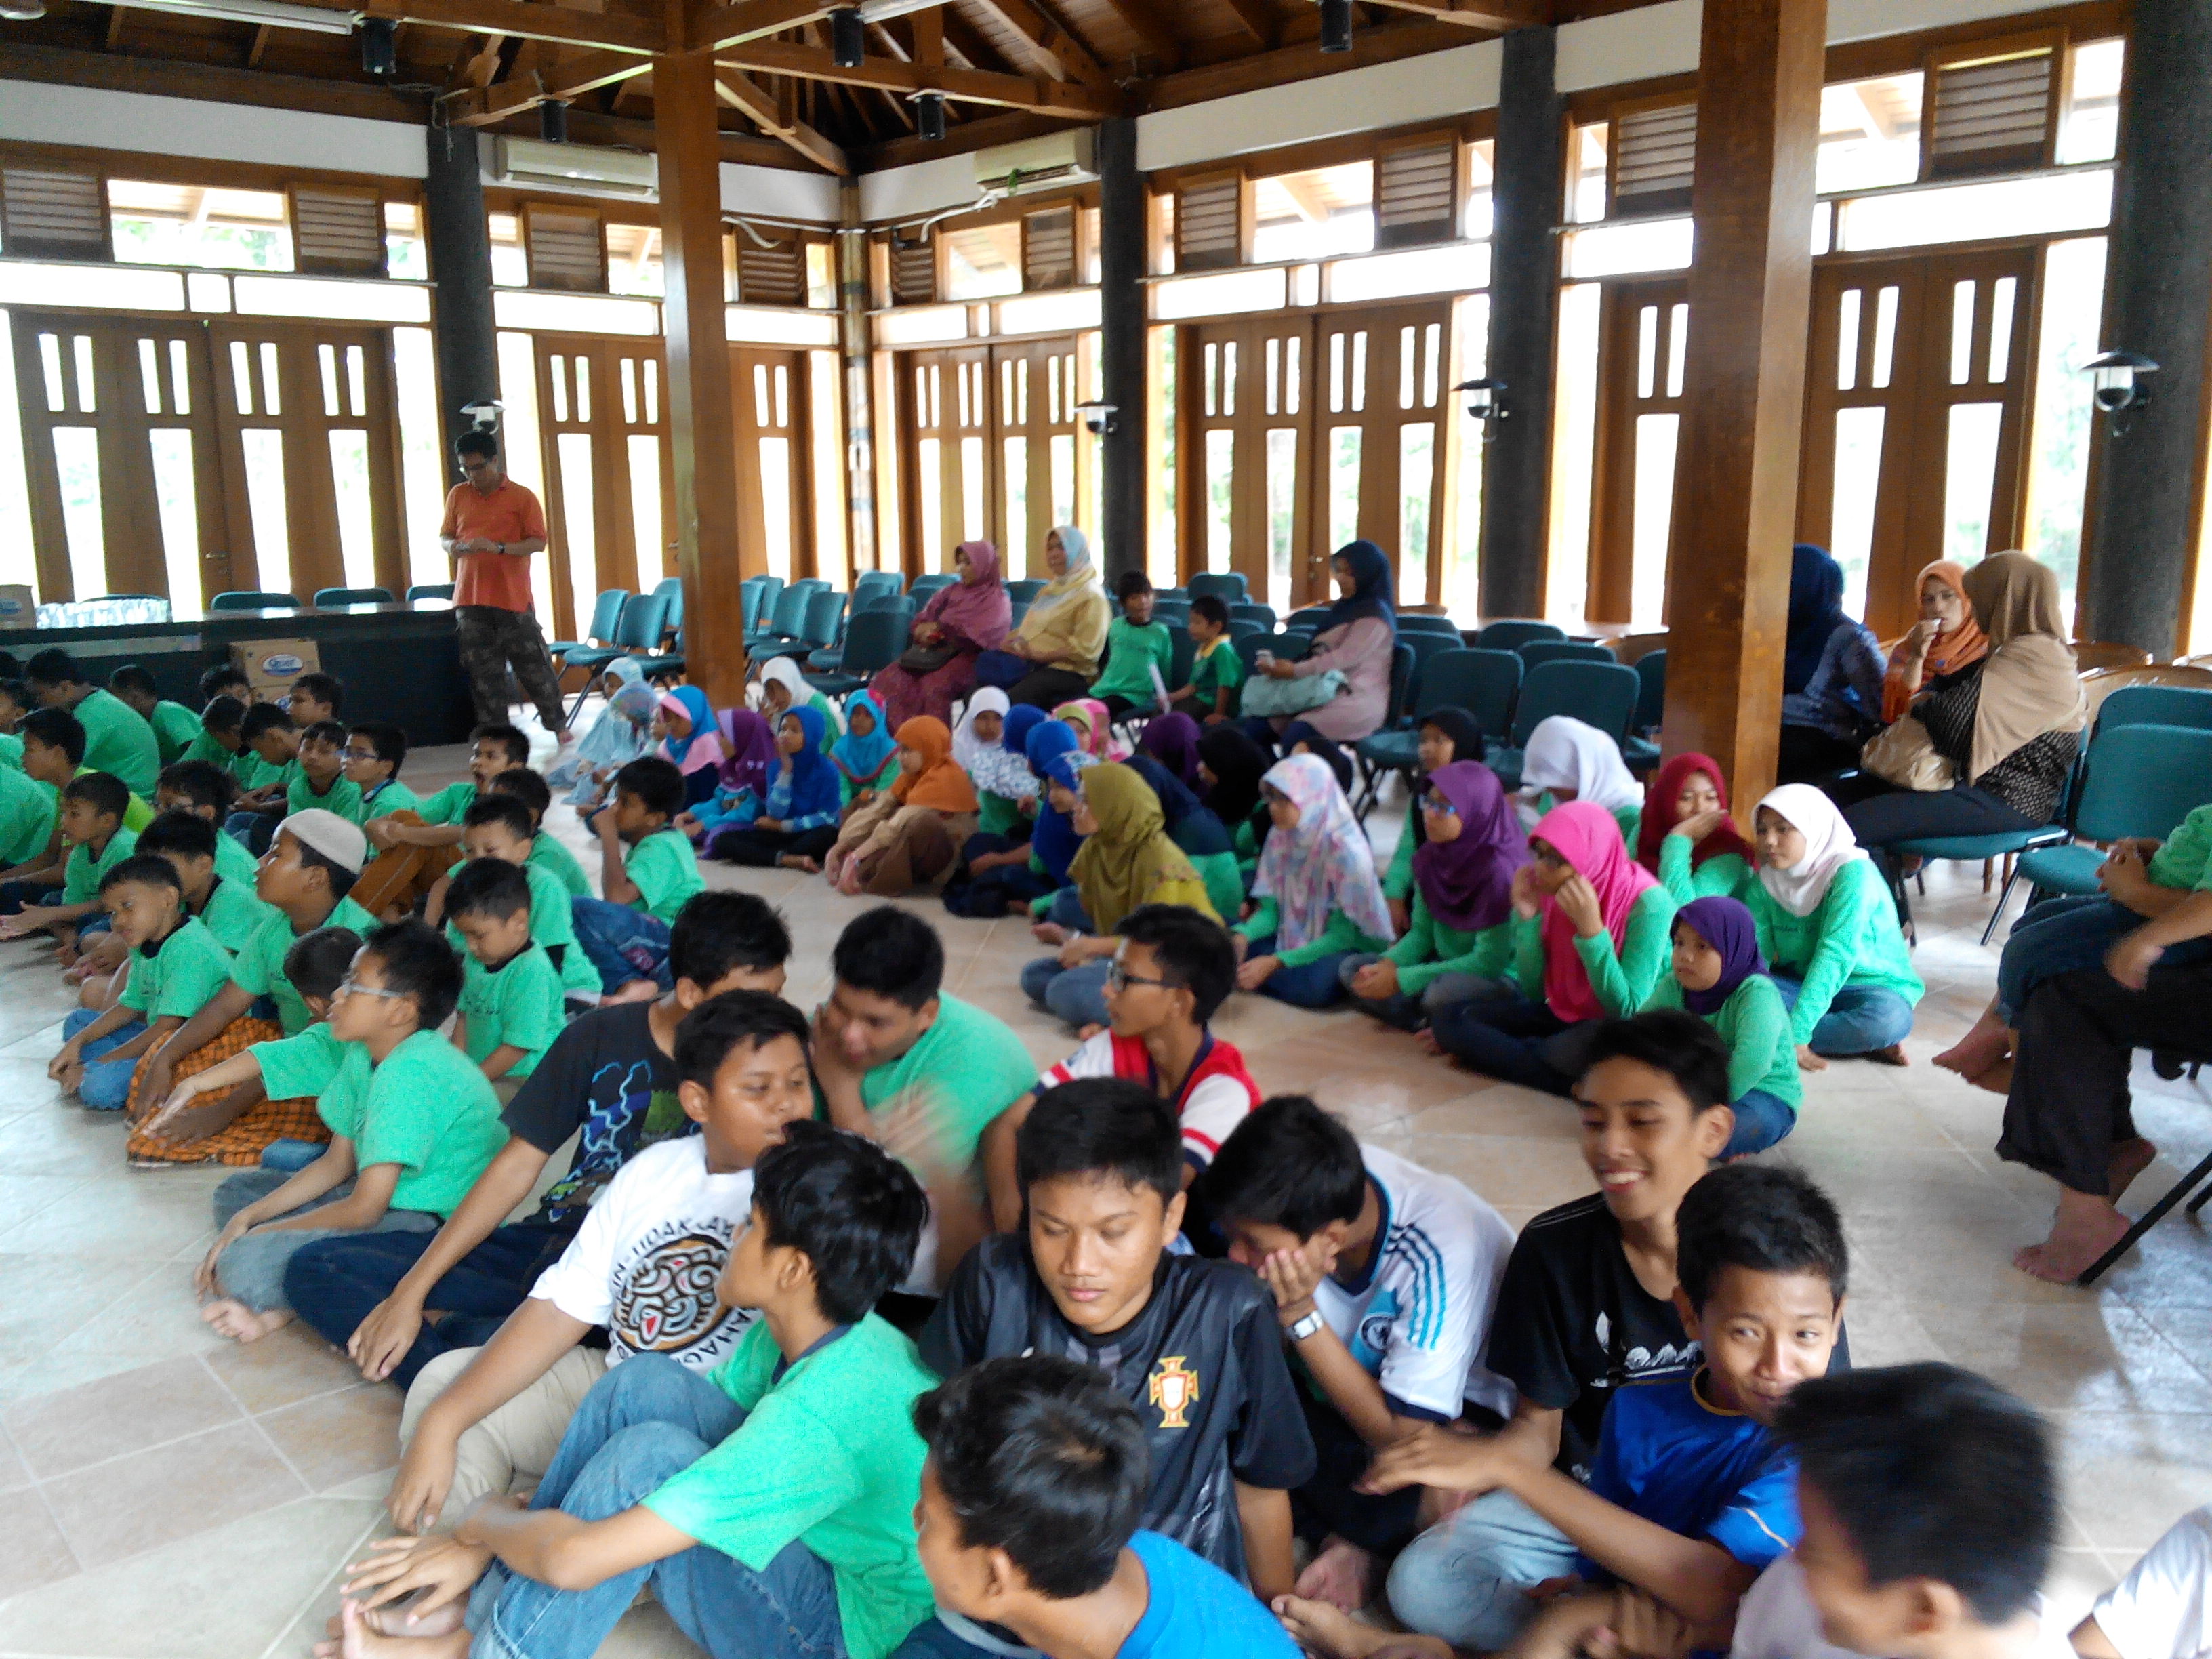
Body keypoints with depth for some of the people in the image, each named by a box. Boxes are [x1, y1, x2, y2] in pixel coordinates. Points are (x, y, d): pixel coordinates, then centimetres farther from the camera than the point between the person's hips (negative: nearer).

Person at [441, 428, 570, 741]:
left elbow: (538, 543, -5)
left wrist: (499, 548, -19)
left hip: (513, 597, -3)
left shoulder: (522, 497, -2)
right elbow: (444, 536, 17)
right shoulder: (457, 495, 10)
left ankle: (557, 723, 19)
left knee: (533, 664, 3)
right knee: (483, 672, 4)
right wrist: (452, 546, -7)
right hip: (470, 598, 3)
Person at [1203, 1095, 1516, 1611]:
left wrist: (1300, 1314, -34)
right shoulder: (1301, 1195, -21)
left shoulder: (1441, 1253, -34)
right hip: (1357, 1372, 5)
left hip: (1462, 1408, -5)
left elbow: (1400, 1438, -27)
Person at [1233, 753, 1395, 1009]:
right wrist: (1242, 936, -22)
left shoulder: (1346, 851, -22)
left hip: (1348, 947, -4)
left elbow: (1343, 935, -19)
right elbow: (1269, 910, 1)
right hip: (1292, 938, 4)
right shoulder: (1280, 839, -4)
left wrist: (1276, 963, -26)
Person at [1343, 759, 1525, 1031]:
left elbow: (1489, 961, -23)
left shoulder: (1498, 869, -24)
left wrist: (1401, 979, -24)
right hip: (1445, 966, 8)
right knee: (1352, 969, -1)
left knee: (1441, 993, -37)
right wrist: (1387, 965, -16)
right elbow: (1421, 931, 7)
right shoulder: (1431, 857, -3)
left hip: (1496, 978, -8)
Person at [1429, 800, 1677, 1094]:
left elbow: (1627, 1010, -23)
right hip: (1561, 1016, 6)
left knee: (1592, 1045, -41)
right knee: (1448, 1018, -12)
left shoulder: (1648, 903, -21)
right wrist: (1527, 917, -15)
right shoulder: (1552, 891, -7)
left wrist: (1591, 927, -31)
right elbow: (1534, 992, -1)